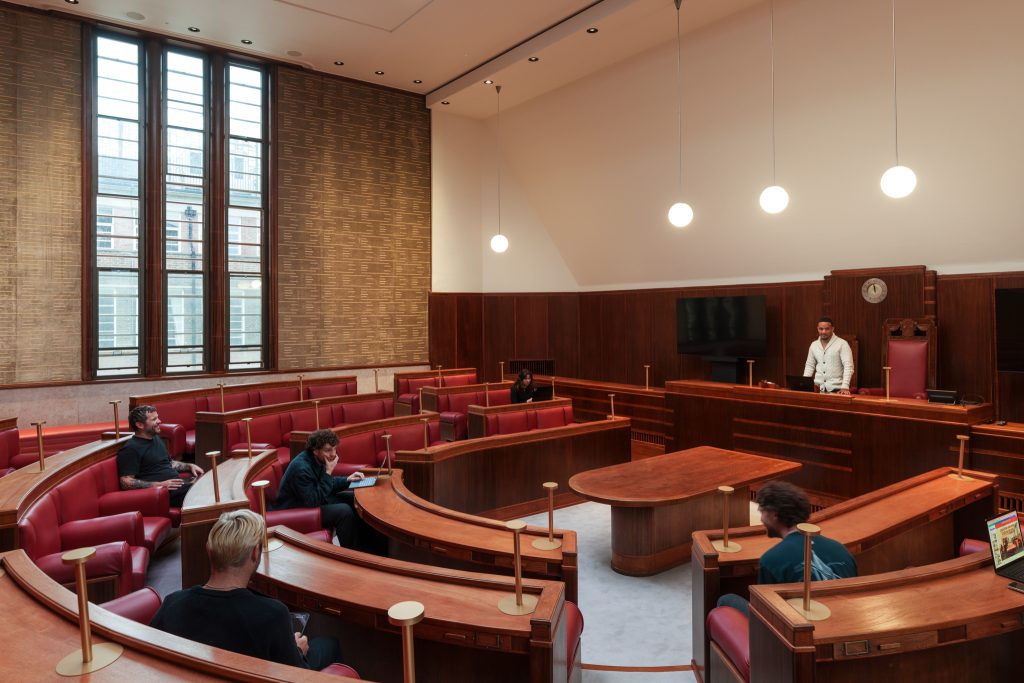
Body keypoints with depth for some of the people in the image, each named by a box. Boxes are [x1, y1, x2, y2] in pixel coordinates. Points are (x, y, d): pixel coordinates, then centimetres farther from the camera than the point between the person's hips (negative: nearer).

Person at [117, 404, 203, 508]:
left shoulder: (157, 439, 21)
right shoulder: (130, 449, -7)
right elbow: (126, 483, -14)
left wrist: (189, 466, 15)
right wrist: (160, 485, -20)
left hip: (179, 483, 9)